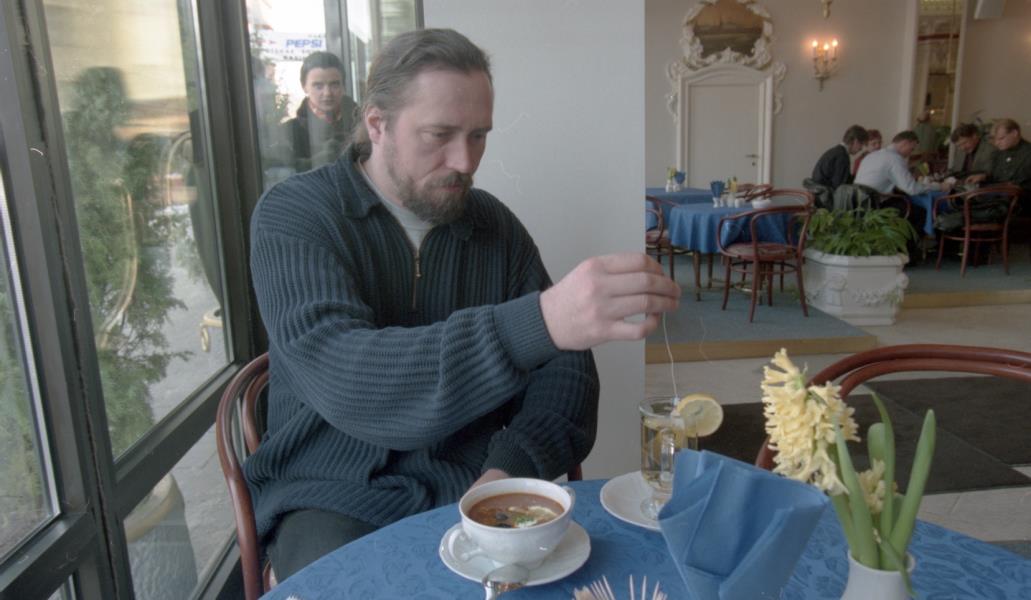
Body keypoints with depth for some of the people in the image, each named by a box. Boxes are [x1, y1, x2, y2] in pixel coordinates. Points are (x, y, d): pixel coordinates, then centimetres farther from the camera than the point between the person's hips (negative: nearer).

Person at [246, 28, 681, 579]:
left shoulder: (494, 223, 3)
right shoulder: (292, 215, -10)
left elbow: (564, 367, 3)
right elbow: (341, 378, -27)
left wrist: (511, 467, -17)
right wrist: (539, 322, -39)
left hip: (476, 481, 3)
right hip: (340, 493, -2)